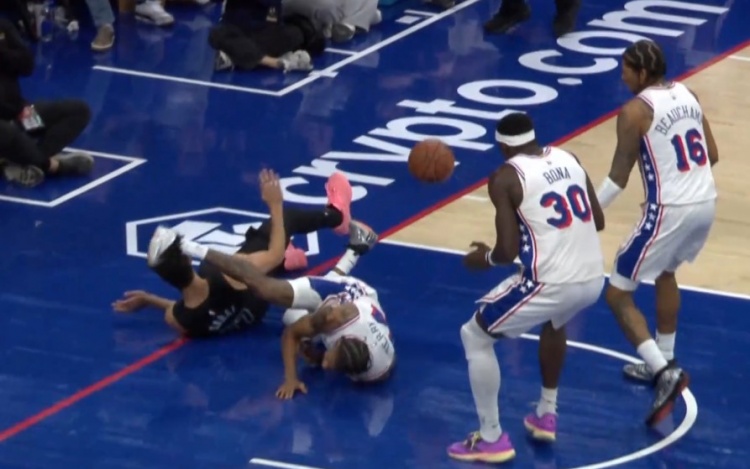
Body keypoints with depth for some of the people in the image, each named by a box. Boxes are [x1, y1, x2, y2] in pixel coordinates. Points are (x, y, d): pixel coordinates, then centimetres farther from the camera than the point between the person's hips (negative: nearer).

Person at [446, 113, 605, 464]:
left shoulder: (505, 178, -5)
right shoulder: (568, 159, 14)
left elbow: (509, 251, -10)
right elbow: (598, 222, 20)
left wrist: (486, 259, 11)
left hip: (551, 284, -7)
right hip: (593, 280, 7)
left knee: (474, 336, 14)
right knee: (554, 322, 41)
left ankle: (491, 439, 13)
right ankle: (546, 415, 44)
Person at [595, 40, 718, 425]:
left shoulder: (635, 111, -11)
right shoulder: (687, 95, 10)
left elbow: (618, 178, -11)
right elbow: (712, 156, 15)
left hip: (670, 210, -8)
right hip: (706, 203, 8)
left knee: (618, 295, 2)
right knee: (665, 274, 34)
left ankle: (665, 372, -13)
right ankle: (663, 363, 41)